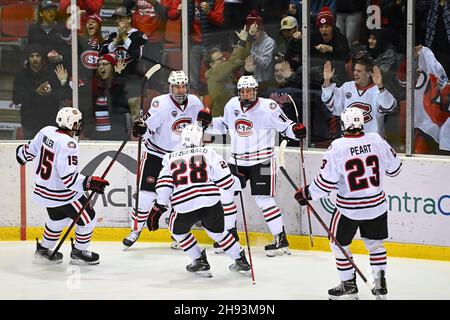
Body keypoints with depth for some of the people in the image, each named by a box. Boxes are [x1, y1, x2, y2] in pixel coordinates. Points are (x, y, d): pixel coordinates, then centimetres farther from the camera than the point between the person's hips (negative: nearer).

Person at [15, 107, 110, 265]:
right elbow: (69, 177, -31)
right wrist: (89, 182, -32)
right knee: (88, 218, 11)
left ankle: (43, 250, 40)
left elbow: (31, 149, 13)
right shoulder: (68, 144, -29)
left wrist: (22, 152, 35)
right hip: (62, 195, -9)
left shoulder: (46, 131, -5)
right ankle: (79, 253, 24)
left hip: (43, 189, 9)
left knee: (59, 218, 31)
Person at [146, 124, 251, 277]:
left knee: (178, 229, 29)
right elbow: (224, 177, 5)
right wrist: (235, 186, 24)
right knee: (217, 232, 26)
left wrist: (158, 208, 8)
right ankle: (242, 261, 27)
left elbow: (164, 185, 6)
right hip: (211, 203, 1)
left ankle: (200, 262, 23)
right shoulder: (209, 154, 11)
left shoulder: (171, 159, 17)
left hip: (185, 207, -1)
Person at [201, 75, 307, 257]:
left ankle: (281, 240, -4)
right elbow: (224, 126, 19)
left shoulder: (268, 107, -14)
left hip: (261, 161, -6)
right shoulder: (232, 105, 4)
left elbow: (285, 126, -9)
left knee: (263, 199, -11)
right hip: (237, 160, 6)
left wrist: (296, 130, -28)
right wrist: (208, 122, 3)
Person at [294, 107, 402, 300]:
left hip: (349, 209, -4)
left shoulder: (337, 147, -16)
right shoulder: (377, 141, -6)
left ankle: (349, 286, 19)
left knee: (339, 244, 16)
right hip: (377, 205, 4)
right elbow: (394, 168, 7)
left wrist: (307, 194, 0)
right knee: (375, 243, 21)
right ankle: (380, 285, 17)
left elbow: (326, 182, -15)